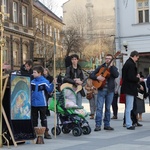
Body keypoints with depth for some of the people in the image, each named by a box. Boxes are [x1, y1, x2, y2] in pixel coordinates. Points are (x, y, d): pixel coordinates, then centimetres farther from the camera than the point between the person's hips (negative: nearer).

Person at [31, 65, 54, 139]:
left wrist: (52, 84, -22)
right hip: (33, 103, 4)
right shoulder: (32, 82, 6)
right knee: (34, 119, 12)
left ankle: (46, 132, 8)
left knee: (43, 118, 3)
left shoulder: (45, 81, -8)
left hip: (42, 103, -4)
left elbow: (49, 90, -11)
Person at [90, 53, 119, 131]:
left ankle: (107, 125, 14)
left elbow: (116, 75, -13)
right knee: (99, 107, -7)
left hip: (110, 90, 1)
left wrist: (111, 66, -16)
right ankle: (98, 125, -7)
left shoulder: (114, 68, 9)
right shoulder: (101, 67, 8)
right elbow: (91, 75, 2)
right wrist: (97, 77, -17)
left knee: (108, 108, 7)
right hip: (101, 90, -1)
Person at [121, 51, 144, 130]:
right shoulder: (131, 64, -18)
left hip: (127, 87, 11)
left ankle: (128, 123, 24)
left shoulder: (127, 63, 14)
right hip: (130, 88, -11)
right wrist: (138, 79, -8)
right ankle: (128, 124, -1)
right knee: (129, 107, -5)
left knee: (128, 107, 16)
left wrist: (136, 77, 13)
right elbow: (131, 78, -23)